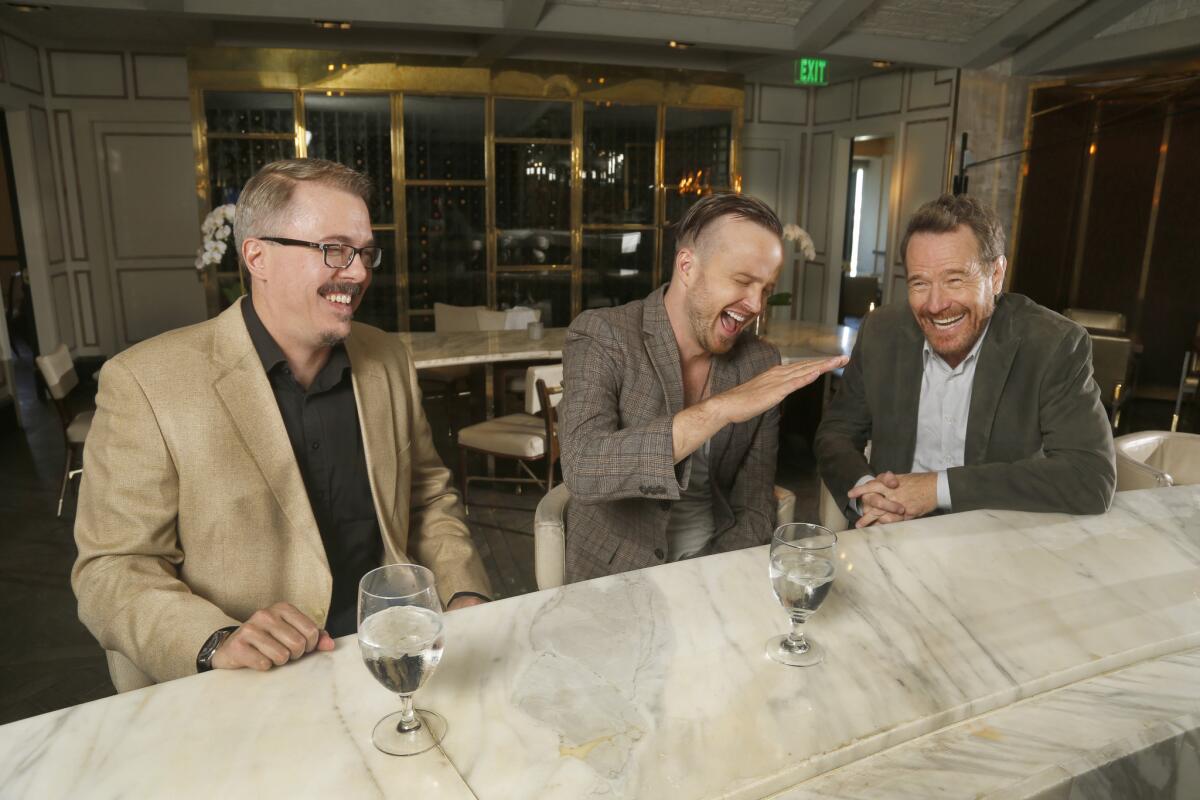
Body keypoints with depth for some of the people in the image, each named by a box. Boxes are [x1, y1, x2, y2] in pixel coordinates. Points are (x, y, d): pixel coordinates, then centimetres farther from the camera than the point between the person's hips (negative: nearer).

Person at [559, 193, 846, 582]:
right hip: (615, 575, -2)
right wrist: (719, 409, -30)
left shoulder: (761, 363, 0)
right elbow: (582, 471, -26)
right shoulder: (600, 336, -11)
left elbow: (754, 508, 1)